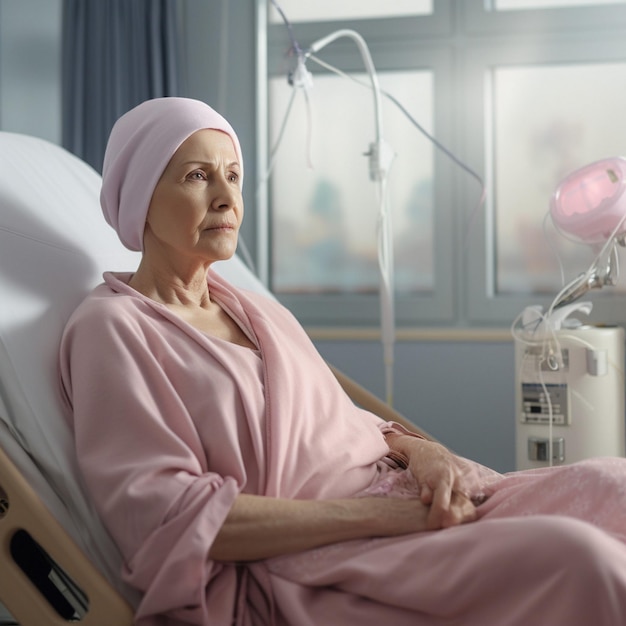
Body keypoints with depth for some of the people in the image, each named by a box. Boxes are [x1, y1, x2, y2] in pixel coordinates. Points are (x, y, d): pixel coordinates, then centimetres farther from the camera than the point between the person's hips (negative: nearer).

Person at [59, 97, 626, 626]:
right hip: (300, 572, -7)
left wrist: (417, 450, -2)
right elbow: (165, 517, -12)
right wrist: (381, 514, -15)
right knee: (573, 554, -29)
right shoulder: (110, 327, -1)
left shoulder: (260, 312, 23)